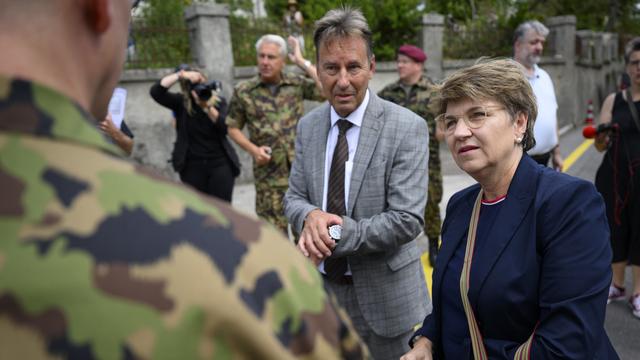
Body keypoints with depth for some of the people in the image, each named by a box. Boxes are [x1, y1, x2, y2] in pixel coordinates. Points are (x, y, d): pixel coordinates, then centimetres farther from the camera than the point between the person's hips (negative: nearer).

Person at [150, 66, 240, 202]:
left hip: (220, 164, 0)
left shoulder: (219, 102, 1)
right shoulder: (181, 103, -2)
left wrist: (208, 107, -26)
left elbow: (225, 128, -13)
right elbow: (155, 92, -15)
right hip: (192, 167, 0)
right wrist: (180, 75, -22)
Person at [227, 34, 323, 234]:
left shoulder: (297, 84, 2)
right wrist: (253, 149, -8)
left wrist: (303, 62, -8)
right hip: (269, 173, -1)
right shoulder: (243, 91, 0)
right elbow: (233, 128, 8)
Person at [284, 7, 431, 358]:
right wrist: (310, 216, -18)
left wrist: (336, 234, -23)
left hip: (384, 295, -4)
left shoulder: (407, 128, -14)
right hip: (321, 288, 4)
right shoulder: (308, 126, 2)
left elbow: (407, 220, -19)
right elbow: (294, 197, 5)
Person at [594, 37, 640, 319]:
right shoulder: (613, 100, 5)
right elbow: (600, 146, 4)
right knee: (615, 228, 10)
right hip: (615, 176, 2)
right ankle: (617, 285, 29)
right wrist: (601, 136, -18)